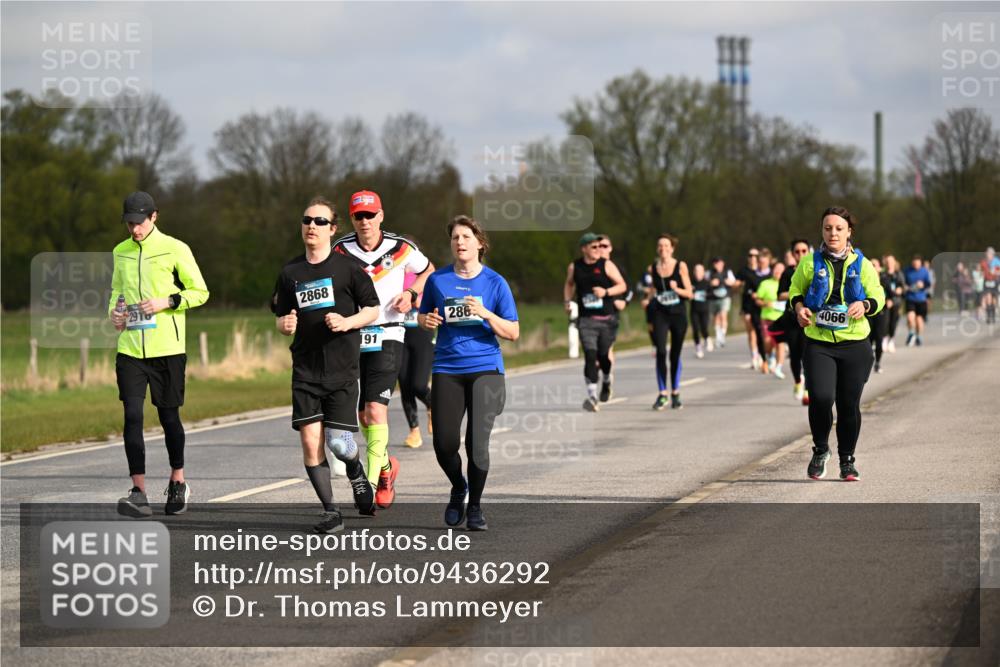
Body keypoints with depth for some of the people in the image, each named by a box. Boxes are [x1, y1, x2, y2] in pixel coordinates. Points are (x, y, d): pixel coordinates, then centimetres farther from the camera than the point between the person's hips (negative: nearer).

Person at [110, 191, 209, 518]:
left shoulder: (175, 249, -3)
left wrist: (167, 301, -14)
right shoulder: (121, 252, 11)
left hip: (167, 347, -3)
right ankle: (139, 493, -10)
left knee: (169, 415, 6)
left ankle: (178, 482, 27)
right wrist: (114, 311, 3)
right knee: (132, 416, -9)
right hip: (130, 347, 3)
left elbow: (200, 292, 0)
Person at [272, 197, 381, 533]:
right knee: (310, 440, -6)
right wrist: (285, 325, -6)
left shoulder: (347, 267, -1)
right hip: (305, 369, 3)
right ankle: (330, 512, 4)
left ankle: (356, 469, 29)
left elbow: (372, 310, 3)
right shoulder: (290, 273, 9)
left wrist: (346, 322, -15)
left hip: (343, 368, -3)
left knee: (338, 442, -8)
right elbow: (281, 318, 17)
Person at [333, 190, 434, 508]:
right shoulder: (341, 250, 0)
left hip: (387, 337, -3)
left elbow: (428, 270, 17)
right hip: (352, 338, 3)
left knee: (375, 410, -17)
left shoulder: (401, 248, -2)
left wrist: (412, 294, -1)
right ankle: (386, 465, 35)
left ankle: (372, 483, -15)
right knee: (363, 416, 9)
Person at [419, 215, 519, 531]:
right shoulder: (438, 280, 7)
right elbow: (423, 316, 20)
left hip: (485, 368, -2)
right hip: (447, 370, 2)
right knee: (444, 443, -3)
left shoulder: (494, 282, 2)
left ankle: (475, 506, 9)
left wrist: (485, 314, -15)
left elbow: (513, 332, 1)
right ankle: (458, 488, 29)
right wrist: (427, 320, -4)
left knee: (477, 442, -11)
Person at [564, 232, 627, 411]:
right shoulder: (574, 267, 6)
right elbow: (569, 284, 24)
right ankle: (592, 396, -16)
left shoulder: (606, 265, 0)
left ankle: (607, 380, 41)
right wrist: (568, 301, 9)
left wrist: (606, 292, -16)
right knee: (590, 356, -13)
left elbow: (622, 286, 0)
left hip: (607, 318, 0)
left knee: (603, 356, 6)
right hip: (586, 319, 0)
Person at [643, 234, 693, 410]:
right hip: (660, 315, 0)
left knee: (675, 354, 6)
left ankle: (675, 393, 18)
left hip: (678, 314, 0)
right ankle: (663, 394, -11)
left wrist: (677, 289, -18)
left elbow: (689, 293, -2)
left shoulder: (681, 266, -1)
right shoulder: (652, 269, 4)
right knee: (661, 352, -14)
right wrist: (649, 295, -3)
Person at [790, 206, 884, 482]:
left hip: (854, 345, 1)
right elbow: (795, 289, 14)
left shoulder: (862, 264, 5)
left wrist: (864, 305, -15)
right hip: (818, 344, -1)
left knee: (849, 404, 4)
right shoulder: (810, 262, 3)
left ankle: (847, 459, 22)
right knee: (820, 397, -17)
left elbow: (878, 296, 7)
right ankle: (820, 450, 8)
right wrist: (799, 307, -8)